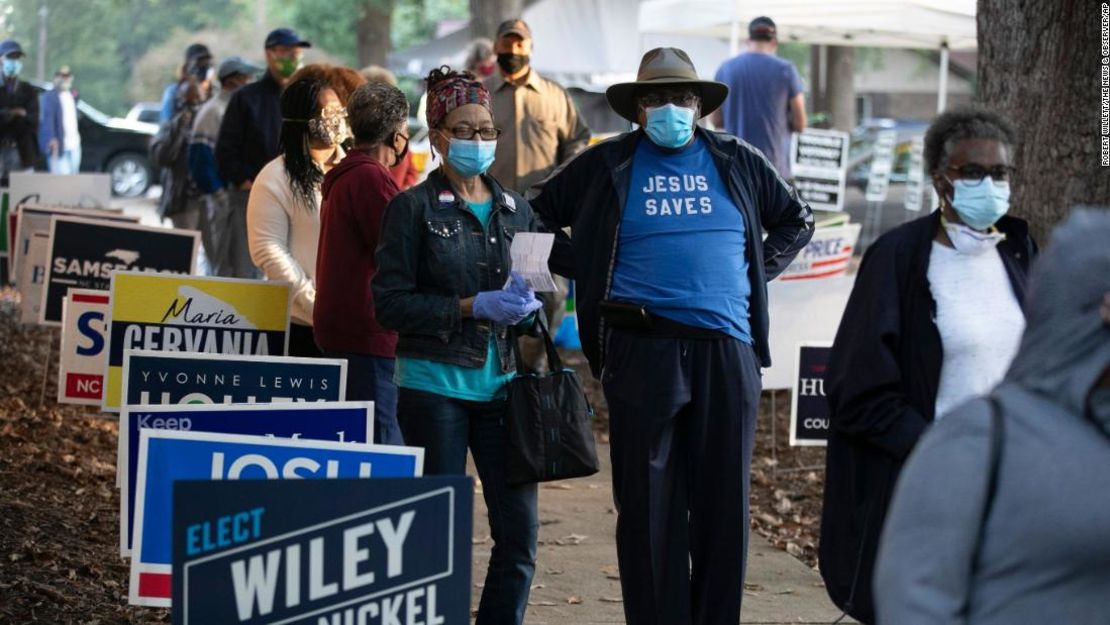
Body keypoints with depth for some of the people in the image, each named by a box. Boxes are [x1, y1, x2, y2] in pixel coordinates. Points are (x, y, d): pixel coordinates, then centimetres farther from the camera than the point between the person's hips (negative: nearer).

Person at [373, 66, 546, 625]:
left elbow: (539, 294, 18)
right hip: (435, 384, -4)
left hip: (501, 384, 4)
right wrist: (472, 307, -16)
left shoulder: (515, 209, 12)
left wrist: (526, 306, -6)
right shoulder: (413, 208, -1)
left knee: (519, 530, -1)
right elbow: (391, 303, -8)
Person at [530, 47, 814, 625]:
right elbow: (538, 218, 14)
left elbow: (796, 222, 25)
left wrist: (754, 274, 11)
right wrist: (589, 275, 4)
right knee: (648, 507, -1)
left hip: (727, 352, 2)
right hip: (641, 353, -2)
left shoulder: (737, 162, 13)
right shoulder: (605, 165, 8)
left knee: (724, 503, 3)